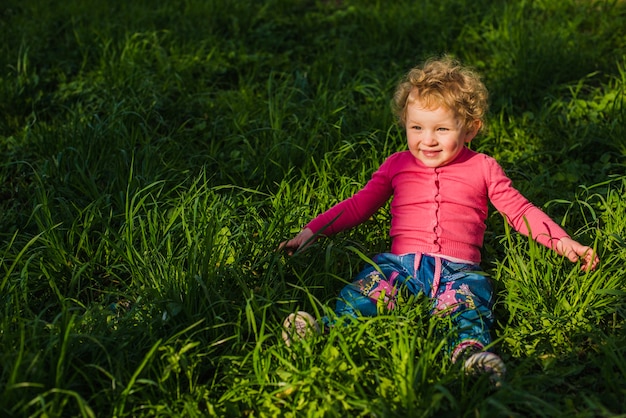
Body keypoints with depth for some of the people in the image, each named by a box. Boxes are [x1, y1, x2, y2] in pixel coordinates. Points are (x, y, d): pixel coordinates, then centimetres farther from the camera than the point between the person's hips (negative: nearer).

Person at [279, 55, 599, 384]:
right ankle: (330, 330, -48)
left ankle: (470, 348, -59)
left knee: (470, 294, -36)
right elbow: (358, 205, 25)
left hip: (458, 268, -1)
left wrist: (563, 242, 9)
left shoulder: (482, 168, 17)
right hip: (401, 261, 2)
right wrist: (311, 231, 17)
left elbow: (520, 211, 20)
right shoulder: (396, 165, 21)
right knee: (369, 285, -31)